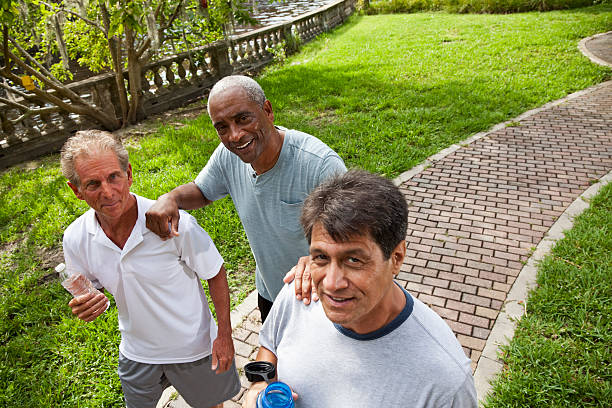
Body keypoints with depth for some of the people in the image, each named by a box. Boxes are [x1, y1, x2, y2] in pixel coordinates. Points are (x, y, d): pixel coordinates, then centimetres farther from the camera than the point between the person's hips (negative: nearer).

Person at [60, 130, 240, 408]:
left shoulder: (173, 222, -30)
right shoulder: (76, 239, -16)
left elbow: (215, 274, -16)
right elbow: (86, 289, 3)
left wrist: (224, 335, -13)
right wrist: (82, 306, -21)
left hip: (193, 347, -3)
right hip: (136, 354, 3)